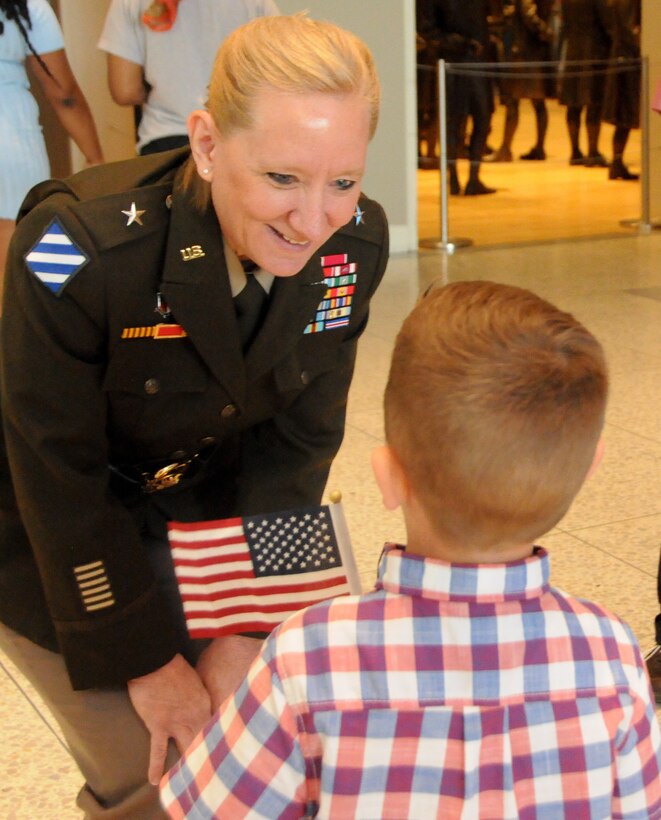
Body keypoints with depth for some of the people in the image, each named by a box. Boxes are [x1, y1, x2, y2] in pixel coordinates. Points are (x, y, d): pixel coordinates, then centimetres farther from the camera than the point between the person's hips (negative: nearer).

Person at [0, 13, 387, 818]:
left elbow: (298, 437, -9)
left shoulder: (353, 243, -19)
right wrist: (144, 659, -15)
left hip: (210, 507, 4)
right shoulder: (79, 248, -33)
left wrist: (251, 625, -10)